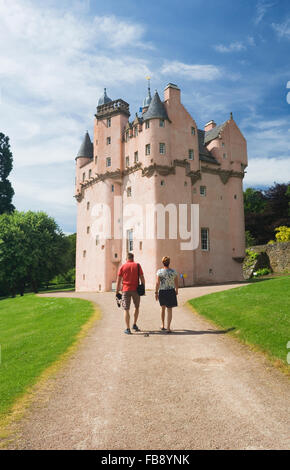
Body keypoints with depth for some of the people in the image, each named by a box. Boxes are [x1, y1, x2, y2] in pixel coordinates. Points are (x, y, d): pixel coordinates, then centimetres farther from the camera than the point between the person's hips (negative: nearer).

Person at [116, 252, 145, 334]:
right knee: (137, 307, 21)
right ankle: (134, 325, 21)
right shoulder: (137, 266, 3)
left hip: (126, 290, 0)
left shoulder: (122, 267, 2)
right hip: (135, 289, 1)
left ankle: (128, 329, 2)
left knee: (126, 309, 3)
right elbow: (142, 278, -1)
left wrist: (117, 292, 4)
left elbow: (118, 281, 0)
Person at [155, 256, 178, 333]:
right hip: (171, 292, 0)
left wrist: (156, 292, -7)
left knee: (163, 308, 22)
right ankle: (168, 328, -1)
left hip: (162, 292, 1)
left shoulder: (159, 271, -9)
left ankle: (162, 325, 30)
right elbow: (176, 282, 3)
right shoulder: (173, 271, -4)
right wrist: (176, 290, 19)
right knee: (169, 310, 5)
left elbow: (157, 283, -14)